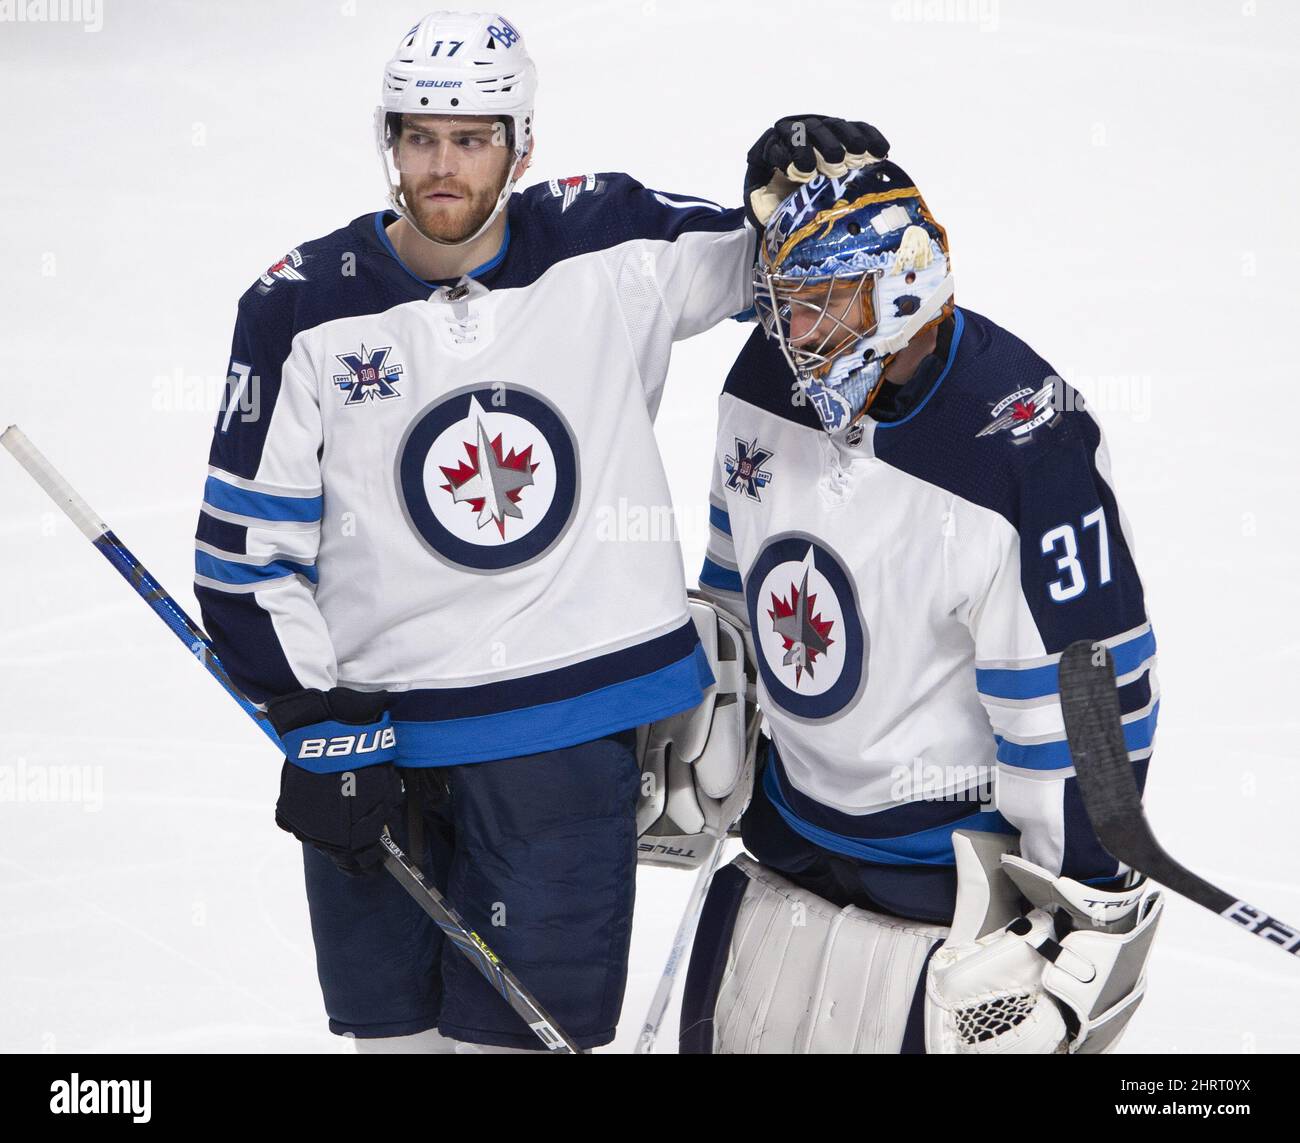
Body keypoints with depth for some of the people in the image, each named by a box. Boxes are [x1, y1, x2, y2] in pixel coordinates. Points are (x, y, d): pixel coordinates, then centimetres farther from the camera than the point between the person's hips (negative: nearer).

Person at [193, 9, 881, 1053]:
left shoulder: (608, 245, -4)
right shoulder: (303, 308, -4)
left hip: (570, 716, 0)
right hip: (375, 721, 1)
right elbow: (249, 539, -2)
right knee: (392, 1022, 11)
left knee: (530, 1024, 1)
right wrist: (317, 721, -6)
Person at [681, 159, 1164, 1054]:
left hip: (961, 864, -7)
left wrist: (1087, 910, -18)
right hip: (789, 833, 7)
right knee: (726, 1030, 18)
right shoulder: (769, 381, -4)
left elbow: (1089, 696, -22)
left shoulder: (1026, 452, -26)